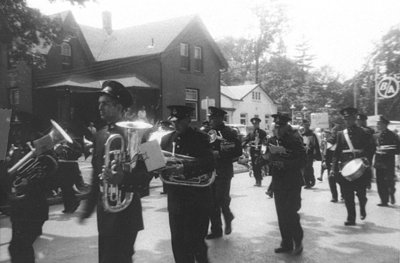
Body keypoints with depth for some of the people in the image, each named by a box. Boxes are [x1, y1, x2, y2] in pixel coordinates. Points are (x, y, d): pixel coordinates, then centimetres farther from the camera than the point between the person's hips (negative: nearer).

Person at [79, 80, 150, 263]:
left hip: (126, 211, -6)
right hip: (104, 210, 7)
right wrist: (89, 206, 16)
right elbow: (96, 172, 15)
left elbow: (145, 174, -14)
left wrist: (123, 179, -31)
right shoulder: (100, 135, 10)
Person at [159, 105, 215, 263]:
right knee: (177, 242, 9)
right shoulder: (166, 140, 9)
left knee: (194, 241, 2)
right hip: (175, 199, 4)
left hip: (197, 200, -4)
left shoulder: (200, 138, -6)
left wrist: (184, 169, -30)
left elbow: (209, 165, -19)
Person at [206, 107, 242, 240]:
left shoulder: (229, 133, -7)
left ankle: (228, 218, 25)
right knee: (212, 201, 7)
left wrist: (219, 154, -20)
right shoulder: (209, 133, 12)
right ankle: (216, 230, 18)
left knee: (222, 199, -6)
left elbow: (238, 152, -14)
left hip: (224, 172, -6)